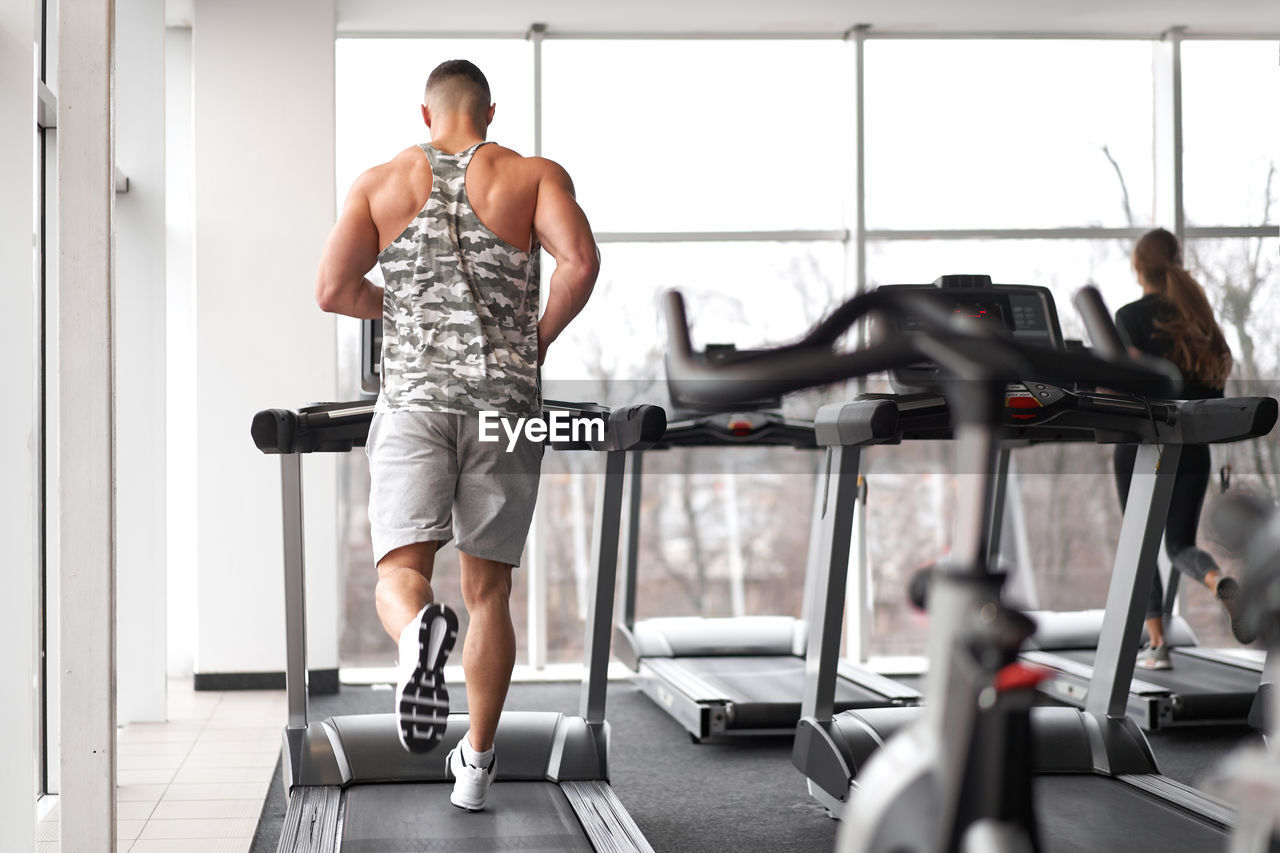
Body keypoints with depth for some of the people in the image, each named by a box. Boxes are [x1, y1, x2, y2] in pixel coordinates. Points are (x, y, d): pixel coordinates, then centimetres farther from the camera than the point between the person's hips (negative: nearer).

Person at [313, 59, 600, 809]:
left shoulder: (381, 183, 10)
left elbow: (333, 289, 4)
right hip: (505, 402, 1)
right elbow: (581, 261, -12)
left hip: (414, 399, 0)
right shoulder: (534, 176, 6)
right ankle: (476, 762, 13)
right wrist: (539, 340, 4)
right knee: (489, 591, 10)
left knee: (401, 570, -6)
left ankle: (420, 631, -43)